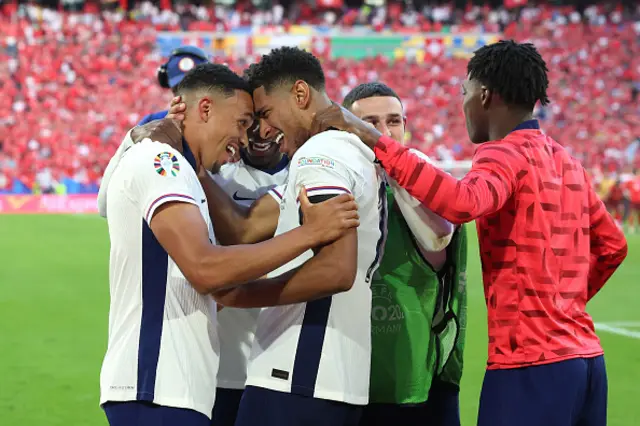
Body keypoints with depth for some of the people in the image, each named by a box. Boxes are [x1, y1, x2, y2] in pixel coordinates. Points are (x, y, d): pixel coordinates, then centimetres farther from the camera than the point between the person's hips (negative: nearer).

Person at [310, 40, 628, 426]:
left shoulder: (506, 153, -10)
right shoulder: (568, 163, 14)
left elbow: (464, 202, -31)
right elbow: (613, 246, 23)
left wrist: (374, 140, -28)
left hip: (529, 365, -8)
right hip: (586, 356, 8)